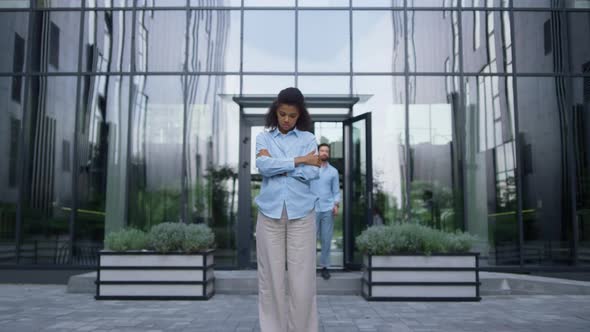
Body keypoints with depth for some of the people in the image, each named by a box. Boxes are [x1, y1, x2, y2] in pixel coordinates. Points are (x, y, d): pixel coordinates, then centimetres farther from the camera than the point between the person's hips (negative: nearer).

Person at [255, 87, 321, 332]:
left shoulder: (308, 138, 8)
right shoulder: (263, 138, 10)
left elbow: (312, 173, -7)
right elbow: (263, 166, -10)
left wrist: (277, 165, -7)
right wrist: (299, 161, -9)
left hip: (301, 214, 0)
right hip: (270, 213, 1)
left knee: (302, 277, -1)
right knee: (271, 276, 3)